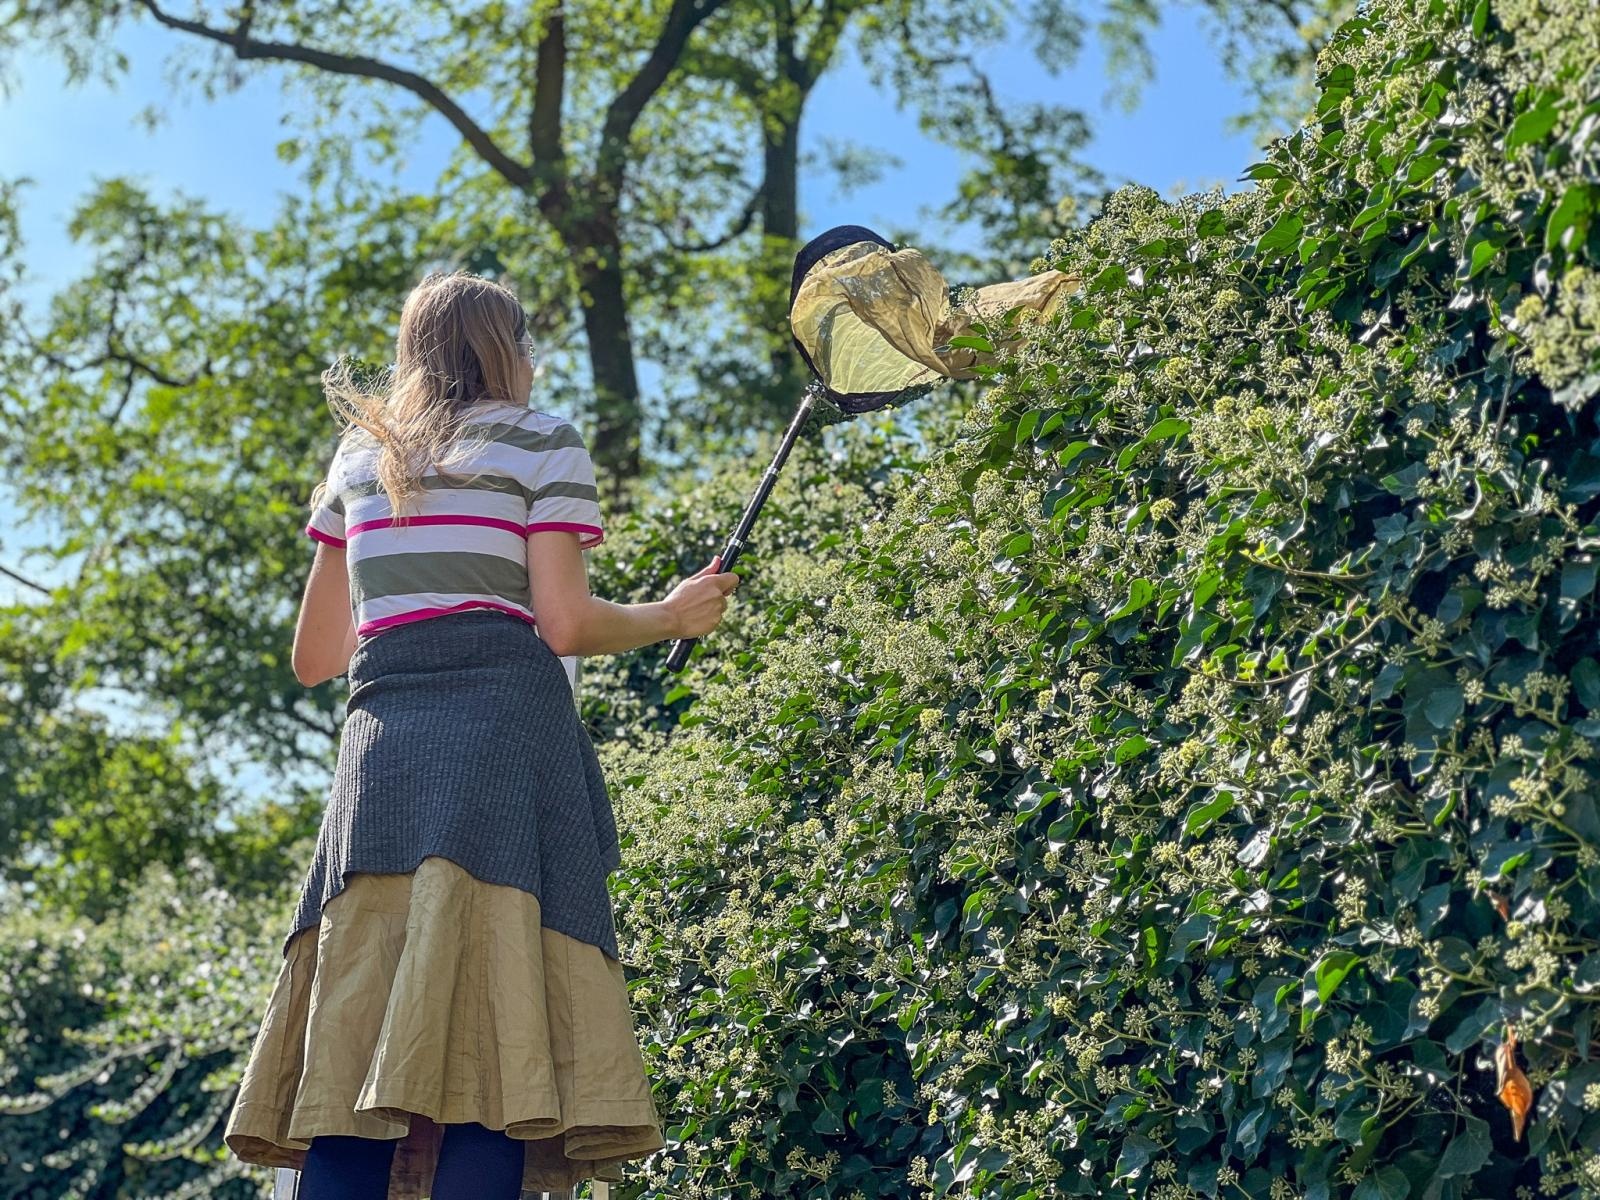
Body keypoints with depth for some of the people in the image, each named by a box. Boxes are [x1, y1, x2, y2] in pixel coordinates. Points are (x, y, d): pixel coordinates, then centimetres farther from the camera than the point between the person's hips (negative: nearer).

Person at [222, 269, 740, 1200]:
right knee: (494, 1044, -10)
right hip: (506, 729, -5)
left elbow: (315, 655, 21)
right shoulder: (541, 441, 8)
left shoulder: (360, 456, 22)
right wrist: (674, 616, 14)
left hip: (381, 739, 5)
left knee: (360, 1054, 0)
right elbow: (563, 624, -4)